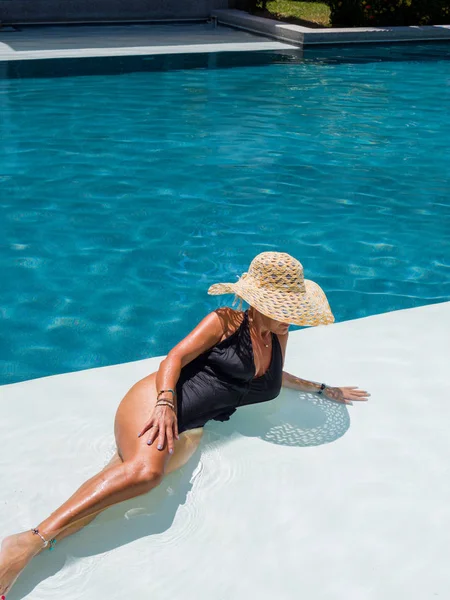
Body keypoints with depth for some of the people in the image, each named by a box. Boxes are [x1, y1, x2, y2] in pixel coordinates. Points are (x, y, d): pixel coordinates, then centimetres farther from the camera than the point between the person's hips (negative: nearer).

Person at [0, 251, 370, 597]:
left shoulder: (278, 338, 21)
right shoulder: (227, 322, 2)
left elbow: (274, 377, 42)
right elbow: (174, 358, -4)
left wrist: (322, 389, 43)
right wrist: (166, 401, -21)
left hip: (188, 431, 5)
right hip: (155, 401, -5)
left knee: (143, 474, -28)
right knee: (144, 469, -36)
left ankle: (38, 545, -38)